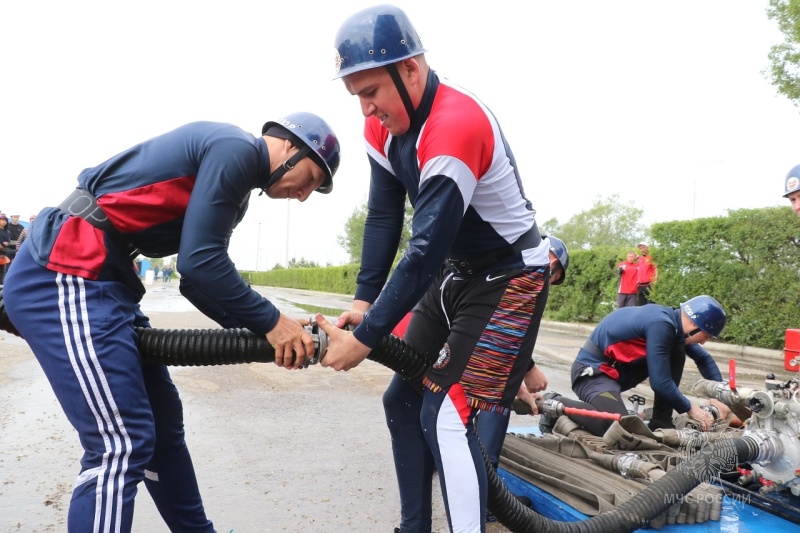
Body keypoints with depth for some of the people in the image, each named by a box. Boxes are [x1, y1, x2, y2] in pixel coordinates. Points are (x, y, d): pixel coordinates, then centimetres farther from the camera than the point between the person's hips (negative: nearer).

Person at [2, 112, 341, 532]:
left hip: (96, 282, 11)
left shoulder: (234, 182, 19)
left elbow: (197, 278, 17)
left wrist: (261, 331, 6)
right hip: (61, 278, -10)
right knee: (123, 445, -12)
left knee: (163, 422, 15)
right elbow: (199, 262, -19)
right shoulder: (234, 149, -12)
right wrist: (271, 322, -11)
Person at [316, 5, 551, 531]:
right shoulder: (383, 125, -3)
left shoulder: (456, 127, -30)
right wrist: (362, 301, -7)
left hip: (509, 273, -8)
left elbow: (426, 250, -31)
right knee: (403, 400, 10)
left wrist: (366, 338, -26)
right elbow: (383, 218, 0)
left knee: (445, 414, -14)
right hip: (455, 270, 9)